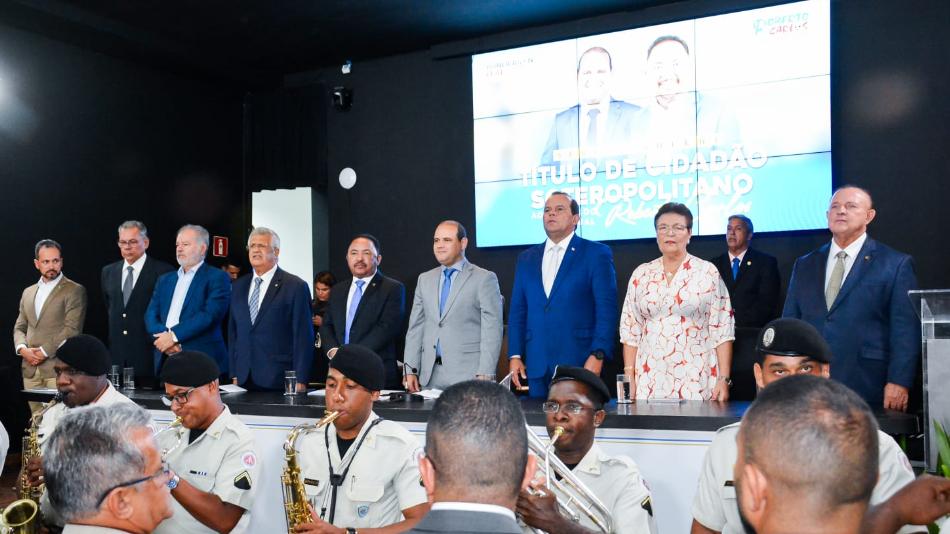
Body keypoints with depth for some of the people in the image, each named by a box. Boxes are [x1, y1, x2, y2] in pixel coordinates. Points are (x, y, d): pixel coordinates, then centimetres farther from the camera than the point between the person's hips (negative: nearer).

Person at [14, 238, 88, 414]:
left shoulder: (74, 291, -1)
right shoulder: (28, 292, 19)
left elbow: (72, 329, -10)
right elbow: (19, 327, 19)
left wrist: (44, 352, -13)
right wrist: (22, 349, -1)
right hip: (31, 370, 6)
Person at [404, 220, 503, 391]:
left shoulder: (484, 279, -2)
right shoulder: (425, 279, 14)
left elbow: (491, 330, -7)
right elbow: (416, 327, 13)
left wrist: (485, 376, -14)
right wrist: (411, 370, 6)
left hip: (468, 376, -4)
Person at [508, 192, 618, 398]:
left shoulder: (597, 254, 1)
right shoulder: (526, 259, 15)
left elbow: (607, 309, -5)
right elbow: (517, 311, 13)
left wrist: (598, 355, -13)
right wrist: (514, 356, 5)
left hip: (579, 363, -4)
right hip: (536, 366, 4)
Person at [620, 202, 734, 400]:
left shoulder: (708, 272, 1)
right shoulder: (641, 274, 8)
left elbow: (722, 330, -2)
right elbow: (630, 331, 8)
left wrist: (724, 380, -8)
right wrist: (630, 379, 2)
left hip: (696, 380, -2)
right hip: (650, 381, 2)